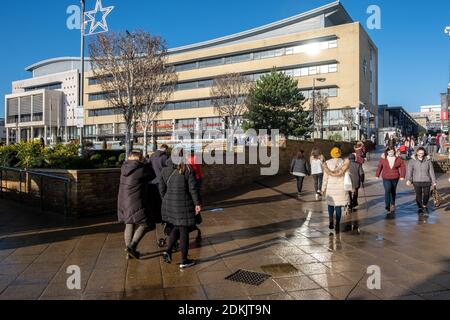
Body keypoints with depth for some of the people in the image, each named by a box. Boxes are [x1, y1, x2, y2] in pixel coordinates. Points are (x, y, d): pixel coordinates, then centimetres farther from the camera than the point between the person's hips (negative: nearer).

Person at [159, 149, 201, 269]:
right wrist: (197, 203, -4)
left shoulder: (165, 170, 2)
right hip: (184, 205, -5)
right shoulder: (188, 170, -11)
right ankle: (184, 261, 15)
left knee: (176, 228, 24)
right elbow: (193, 189, -12)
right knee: (184, 231, 6)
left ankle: (168, 251, 10)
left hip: (170, 204, 5)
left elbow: (162, 188, 5)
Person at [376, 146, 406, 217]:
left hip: (395, 178, 1)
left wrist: (402, 176, -10)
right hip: (386, 178, -1)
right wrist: (377, 175, 10)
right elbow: (379, 167, 6)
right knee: (387, 191, -16)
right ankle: (387, 206, -8)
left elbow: (403, 167, -2)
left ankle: (392, 204, 34)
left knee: (393, 192, 14)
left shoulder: (398, 159, -3)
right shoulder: (383, 159, -3)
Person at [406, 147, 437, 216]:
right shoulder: (413, 161, -2)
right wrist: (408, 180, -21)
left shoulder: (428, 160, 1)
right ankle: (420, 208, 23)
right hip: (416, 182, 0)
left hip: (426, 181, 0)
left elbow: (431, 171, 6)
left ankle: (425, 207, 20)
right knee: (418, 196, 7)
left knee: (426, 195, -3)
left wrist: (434, 181, 7)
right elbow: (409, 171, -8)